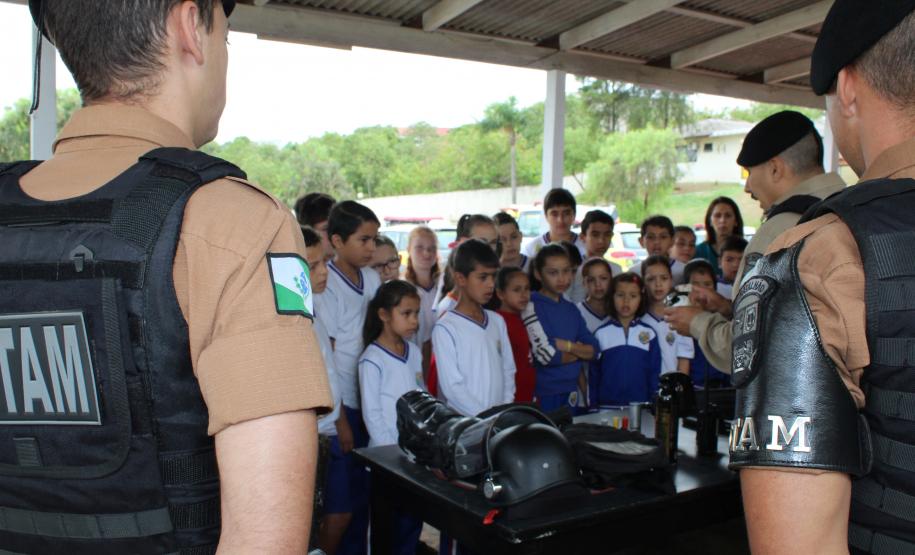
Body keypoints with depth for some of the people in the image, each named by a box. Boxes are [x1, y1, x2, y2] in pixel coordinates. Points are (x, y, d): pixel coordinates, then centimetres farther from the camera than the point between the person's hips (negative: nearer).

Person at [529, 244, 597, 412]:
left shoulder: (571, 309, 10)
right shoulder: (532, 307, -13)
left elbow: (593, 350, 4)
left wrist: (567, 346, -14)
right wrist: (579, 351, -4)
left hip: (571, 394, 7)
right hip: (543, 395, -7)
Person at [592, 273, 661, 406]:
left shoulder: (649, 334, 2)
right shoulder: (601, 334, 1)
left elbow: (655, 374, 5)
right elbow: (594, 375, 4)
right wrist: (593, 406, 1)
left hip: (640, 406, 0)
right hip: (607, 405, 0)